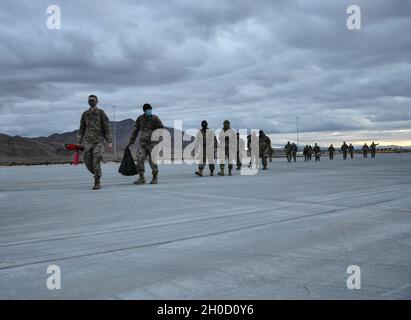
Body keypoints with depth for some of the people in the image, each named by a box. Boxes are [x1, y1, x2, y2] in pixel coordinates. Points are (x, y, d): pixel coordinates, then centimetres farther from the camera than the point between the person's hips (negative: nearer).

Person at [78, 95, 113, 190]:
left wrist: (110, 142, -12)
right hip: (88, 141, 4)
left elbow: (107, 128, -4)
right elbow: (82, 129, 13)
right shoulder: (85, 114, 9)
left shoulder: (101, 113, -1)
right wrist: (79, 143, 7)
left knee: (96, 162, -13)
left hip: (98, 141, -4)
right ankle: (97, 175, 28)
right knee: (88, 163, 0)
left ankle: (97, 183, -5)